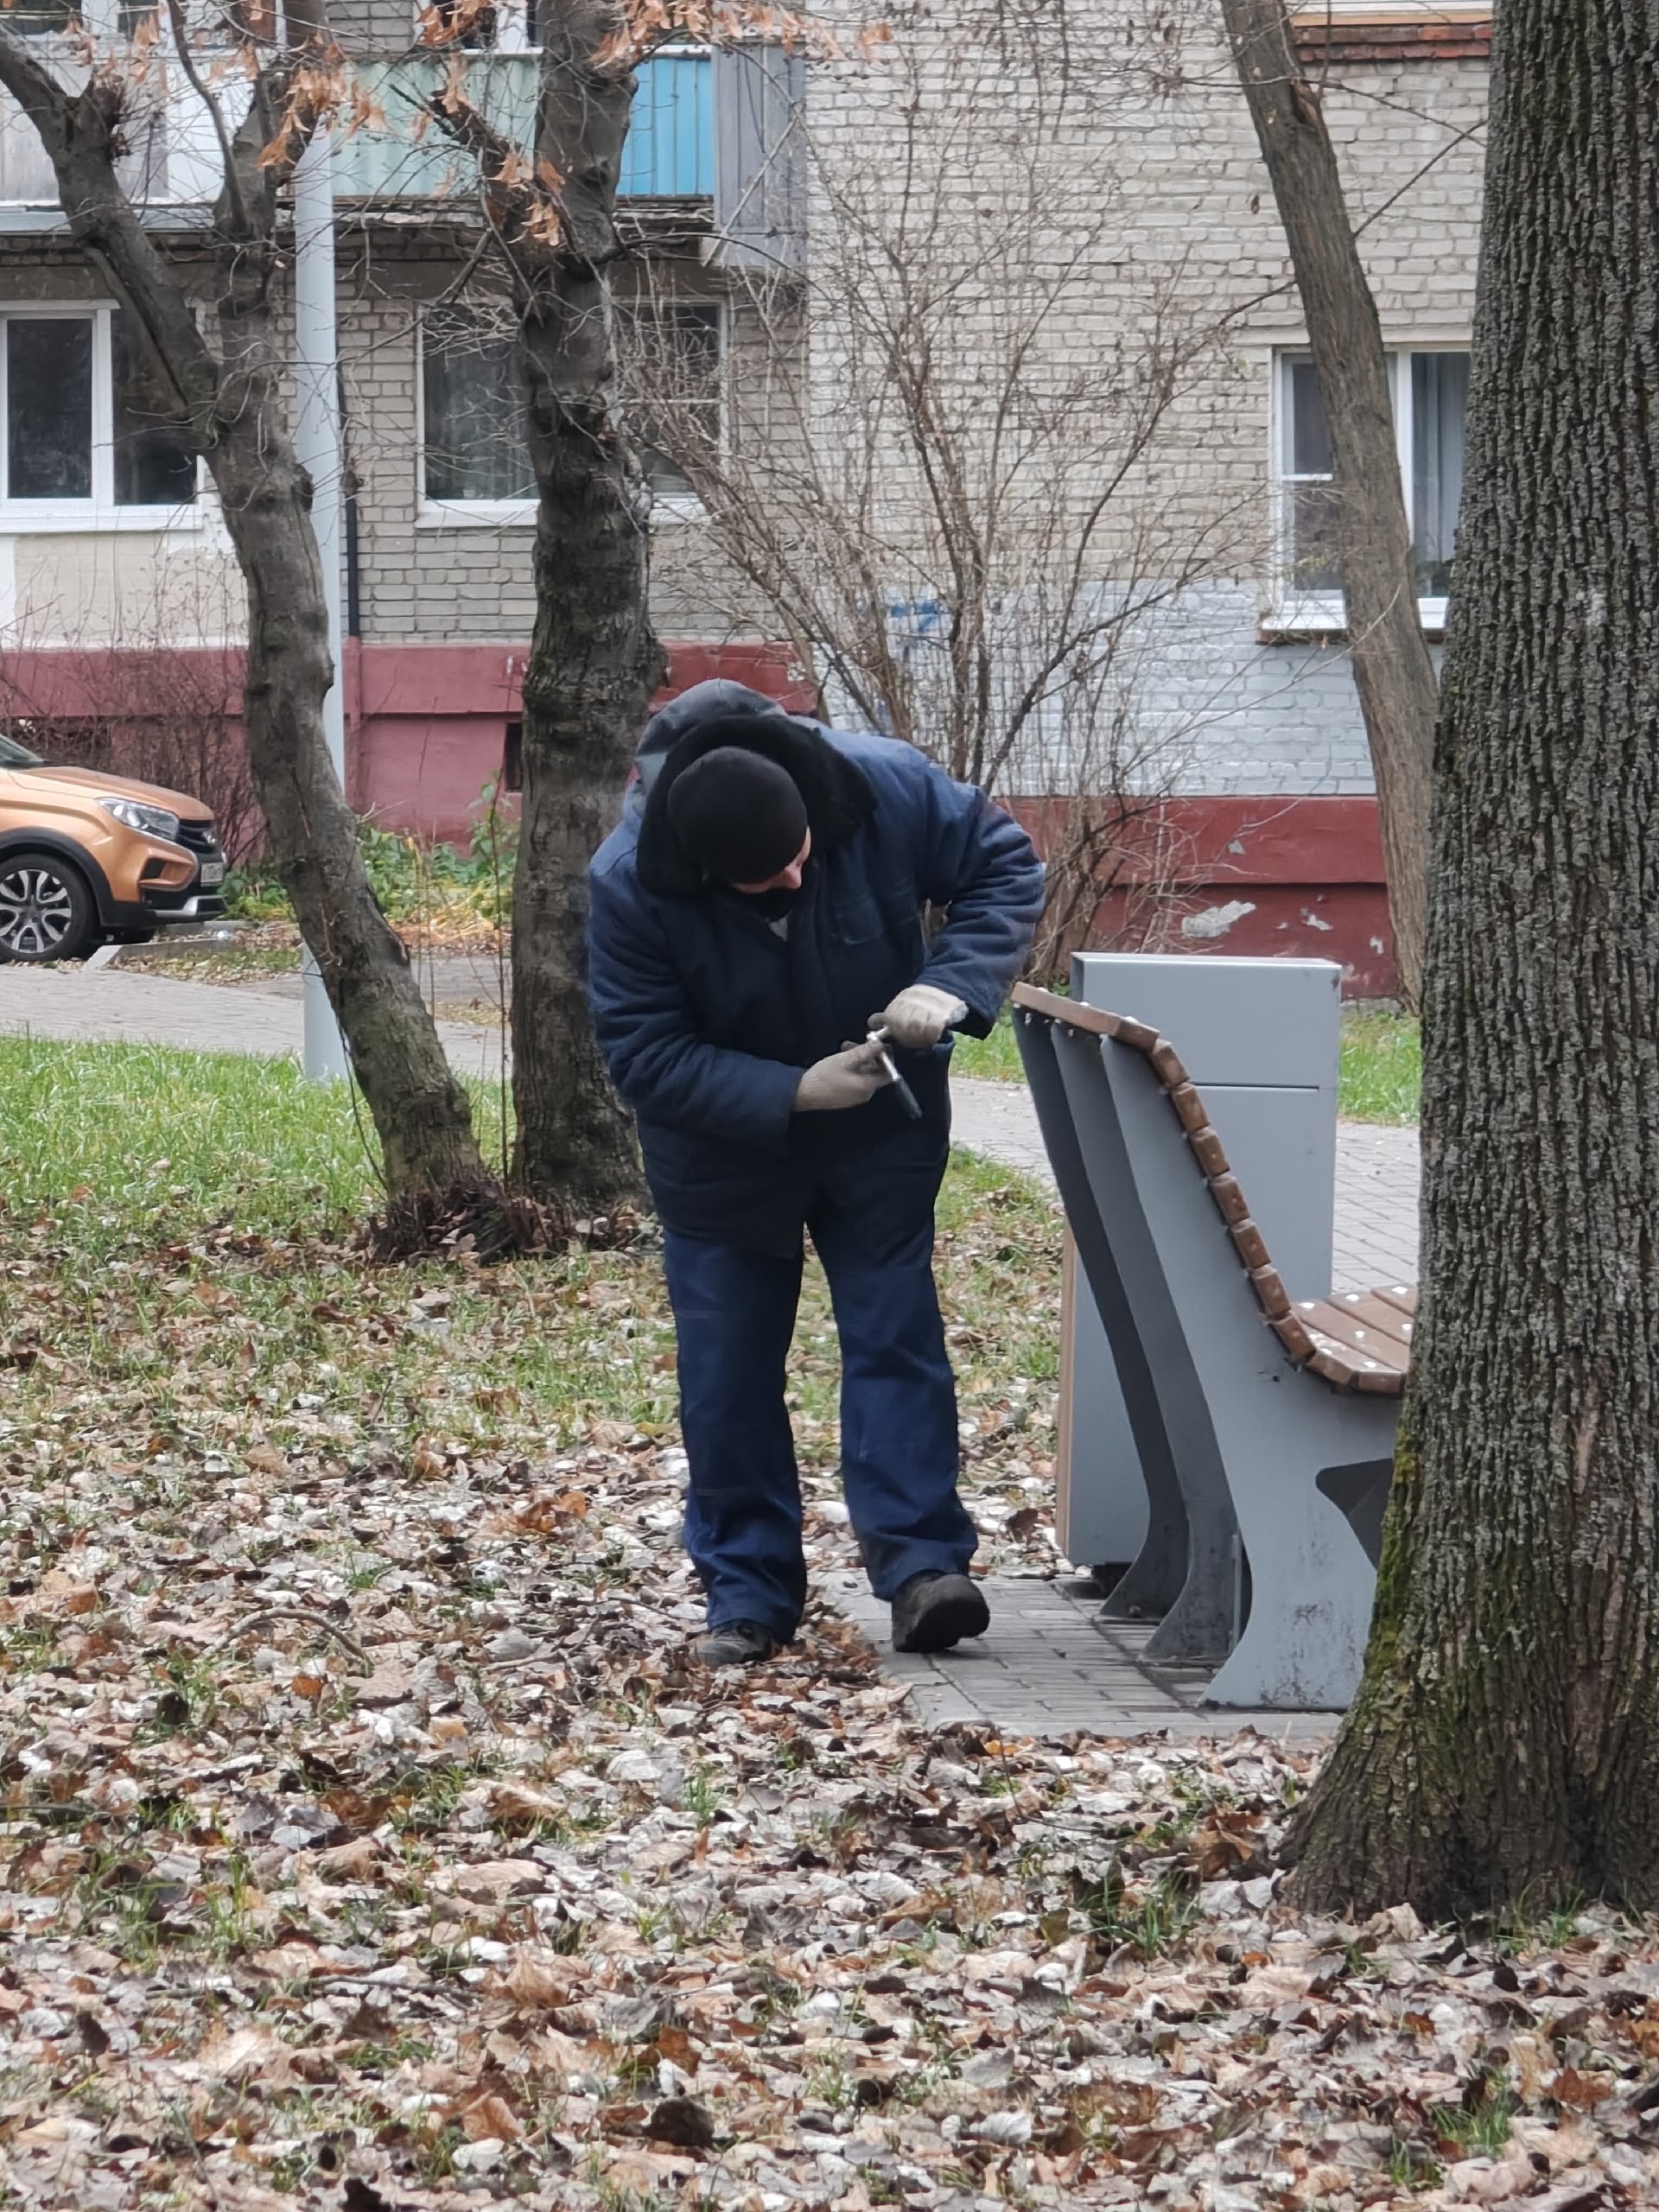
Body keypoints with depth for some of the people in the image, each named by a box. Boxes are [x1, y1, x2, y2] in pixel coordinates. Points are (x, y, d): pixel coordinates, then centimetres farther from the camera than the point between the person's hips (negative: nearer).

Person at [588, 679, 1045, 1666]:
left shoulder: (886, 787, -27)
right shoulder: (629, 886, -30)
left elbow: (1006, 864, -12)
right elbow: (644, 1053, -24)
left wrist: (951, 984, -28)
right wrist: (792, 1094, -33)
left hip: (882, 1130, 1)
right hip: (725, 1146, -1)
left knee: (895, 1334, -3)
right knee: (728, 1367, 3)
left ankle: (921, 1564, -4)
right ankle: (748, 1592, 12)